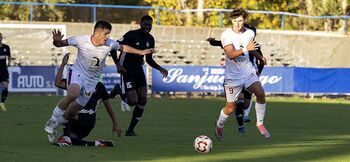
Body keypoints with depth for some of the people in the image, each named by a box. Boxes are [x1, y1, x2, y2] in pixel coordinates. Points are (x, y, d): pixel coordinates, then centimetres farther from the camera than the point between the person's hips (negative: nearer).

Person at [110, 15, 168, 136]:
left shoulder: (150, 39, 7)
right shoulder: (131, 35, -14)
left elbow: (149, 60, 17)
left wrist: (160, 69, 3)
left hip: (139, 71, 7)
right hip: (127, 71, -7)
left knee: (143, 100, -5)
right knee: (133, 101, -15)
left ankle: (130, 130, 6)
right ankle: (119, 90, 19)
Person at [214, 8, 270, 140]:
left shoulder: (250, 33, 3)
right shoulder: (226, 35, -14)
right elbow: (230, 54, -27)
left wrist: (260, 57, 18)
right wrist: (246, 49, -38)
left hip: (248, 71, 4)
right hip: (233, 75, -4)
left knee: (260, 94, -20)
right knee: (230, 108, 1)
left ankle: (260, 123, -2)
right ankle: (219, 126, 31)